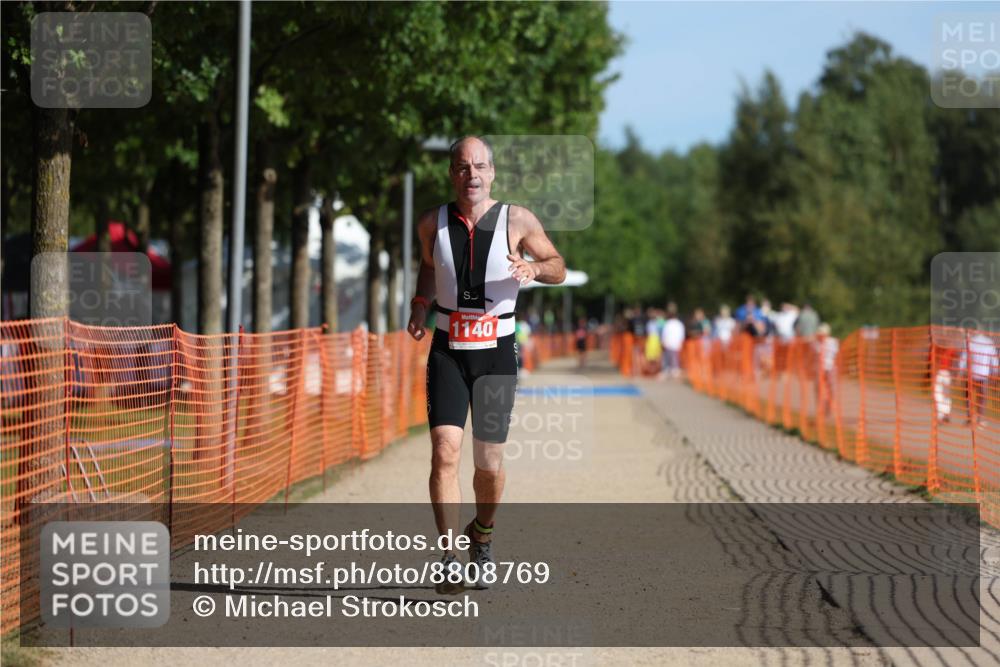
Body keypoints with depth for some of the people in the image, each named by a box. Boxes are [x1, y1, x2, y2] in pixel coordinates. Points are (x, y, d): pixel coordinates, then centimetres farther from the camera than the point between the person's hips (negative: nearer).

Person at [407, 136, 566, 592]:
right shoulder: (432, 224, 1)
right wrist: (420, 304, 10)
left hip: (497, 353, 0)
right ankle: (450, 561, -16)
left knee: (489, 465, 3)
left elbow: (558, 267, 5)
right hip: (447, 352, 0)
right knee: (445, 452, -16)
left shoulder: (518, 221, -5)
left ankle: (482, 535, 34)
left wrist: (535, 269, -16)